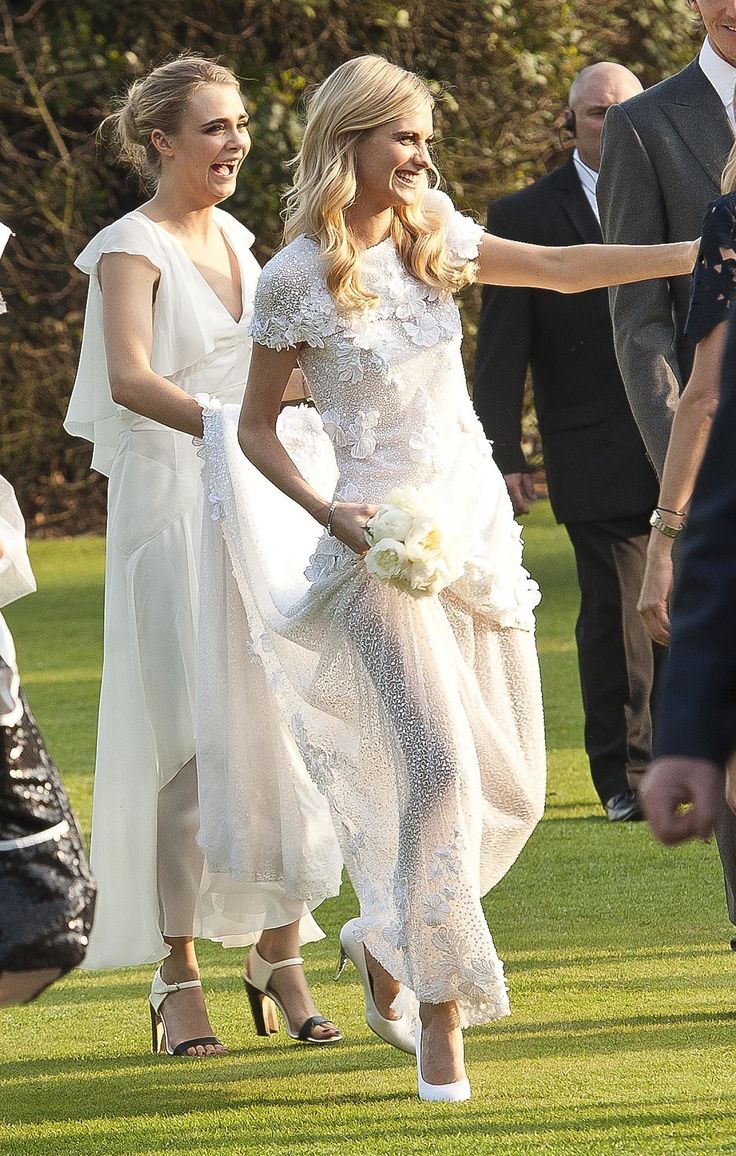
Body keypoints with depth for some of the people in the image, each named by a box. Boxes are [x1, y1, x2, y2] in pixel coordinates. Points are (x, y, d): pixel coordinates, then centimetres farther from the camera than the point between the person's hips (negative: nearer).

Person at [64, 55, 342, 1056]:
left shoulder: (235, 240, 14)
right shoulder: (133, 249, -8)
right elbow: (131, 379, -25)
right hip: (173, 510, -6)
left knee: (280, 721, 1)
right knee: (188, 738, -7)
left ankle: (282, 955, 7)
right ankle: (179, 975, -2)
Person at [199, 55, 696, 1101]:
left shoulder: (431, 236, 6)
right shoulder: (296, 279, -9)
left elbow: (561, 268, 15)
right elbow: (255, 428, -1)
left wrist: (702, 252, 11)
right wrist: (328, 515, -15)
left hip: (477, 523, 6)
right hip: (385, 541, -6)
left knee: (513, 782, 6)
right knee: (441, 766, -16)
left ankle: (386, 937, 28)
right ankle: (439, 1014, -5)